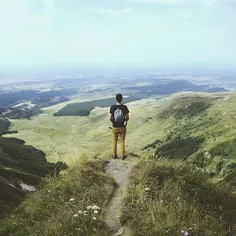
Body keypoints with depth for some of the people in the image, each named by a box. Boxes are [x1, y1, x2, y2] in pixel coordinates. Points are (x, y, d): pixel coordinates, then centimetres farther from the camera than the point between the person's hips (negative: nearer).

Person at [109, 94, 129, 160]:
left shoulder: (112, 107, -12)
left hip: (115, 127, 1)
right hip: (122, 127, 0)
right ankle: (123, 155, 17)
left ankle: (114, 155, 23)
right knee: (122, 141, 11)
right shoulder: (124, 107, -12)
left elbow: (110, 118, -8)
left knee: (114, 140, 17)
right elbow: (127, 118, -6)